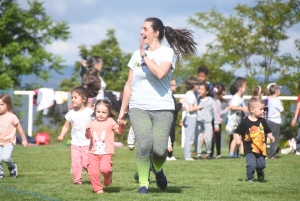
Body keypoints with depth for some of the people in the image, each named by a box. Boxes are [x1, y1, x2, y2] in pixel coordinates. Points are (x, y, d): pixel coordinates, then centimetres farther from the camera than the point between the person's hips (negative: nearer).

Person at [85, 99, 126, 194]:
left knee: (104, 168, -23)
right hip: (93, 152, 3)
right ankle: (98, 188, 13)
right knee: (93, 172, -3)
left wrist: (122, 126, -22)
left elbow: (119, 131, -1)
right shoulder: (93, 123, 9)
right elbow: (88, 136, 3)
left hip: (106, 152, -3)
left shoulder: (110, 122, 3)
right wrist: (87, 132, -19)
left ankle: (108, 176, 10)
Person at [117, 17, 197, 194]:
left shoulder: (168, 53, -1)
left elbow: (160, 73, -21)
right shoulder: (137, 55, 13)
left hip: (162, 108, -3)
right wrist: (122, 110, 16)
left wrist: (144, 55, -11)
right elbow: (129, 85, 18)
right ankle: (143, 183, -7)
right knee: (144, 144, -21)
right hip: (138, 108, 3)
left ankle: (158, 169, 22)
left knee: (159, 149, -13)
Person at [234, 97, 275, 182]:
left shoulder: (262, 121, 3)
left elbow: (268, 131, 13)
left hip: (261, 148, 4)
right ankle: (250, 178, 8)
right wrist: (237, 140, -21)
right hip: (249, 149, -4)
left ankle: (260, 176, 41)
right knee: (251, 165, -15)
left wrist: (271, 137, -6)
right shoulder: (245, 122, -9)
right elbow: (237, 132, -5)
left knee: (261, 165, 10)